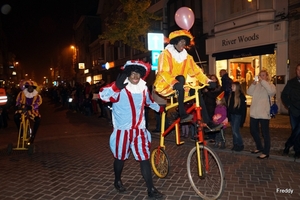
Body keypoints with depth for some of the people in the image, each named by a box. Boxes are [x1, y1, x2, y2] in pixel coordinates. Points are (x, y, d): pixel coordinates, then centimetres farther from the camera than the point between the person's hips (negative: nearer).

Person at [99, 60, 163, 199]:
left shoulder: (143, 88, 5)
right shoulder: (120, 88, -15)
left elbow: (149, 102, 26)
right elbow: (103, 95, -33)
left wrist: (160, 109, 37)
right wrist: (116, 86, -49)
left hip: (139, 130, 4)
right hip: (123, 130, -4)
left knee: (145, 158, 4)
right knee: (120, 157, 15)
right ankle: (118, 181, 40)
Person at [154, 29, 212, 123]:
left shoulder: (187, 56, 7)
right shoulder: (166, 54, -9)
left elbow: (196, 70, -1)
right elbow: (163, 72, -23)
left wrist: (207, 80, -15)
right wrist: (174, 82, -39)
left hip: (178, 87, 6)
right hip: (164, 85, -6)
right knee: (180, 78, -31)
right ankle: (182, 114, -32)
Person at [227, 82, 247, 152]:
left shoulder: (241, 96, -10)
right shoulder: (231, 95, 8)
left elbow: (244, 108, -11)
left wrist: (242, 119, -14)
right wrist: (228, 116, 9)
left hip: (238, 115, -6)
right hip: (232, 115, 6)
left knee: (235, 131, -9)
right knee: (234, 131, 11)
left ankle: (240, 145, 7)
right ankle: (235, 145, 21)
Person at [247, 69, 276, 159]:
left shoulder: (270, 85, -1)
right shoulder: (256, 85, 11)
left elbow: (271, 91, -23)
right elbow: (249, 92, 1)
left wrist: (262, 81, -22)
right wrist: (253, 83, -12)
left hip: (264, 113, -6)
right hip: (254, 113, 6)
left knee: (265, 133, 0)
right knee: (253, 131, 15)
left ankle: (266, 152, 10)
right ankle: (259, 147, 33)